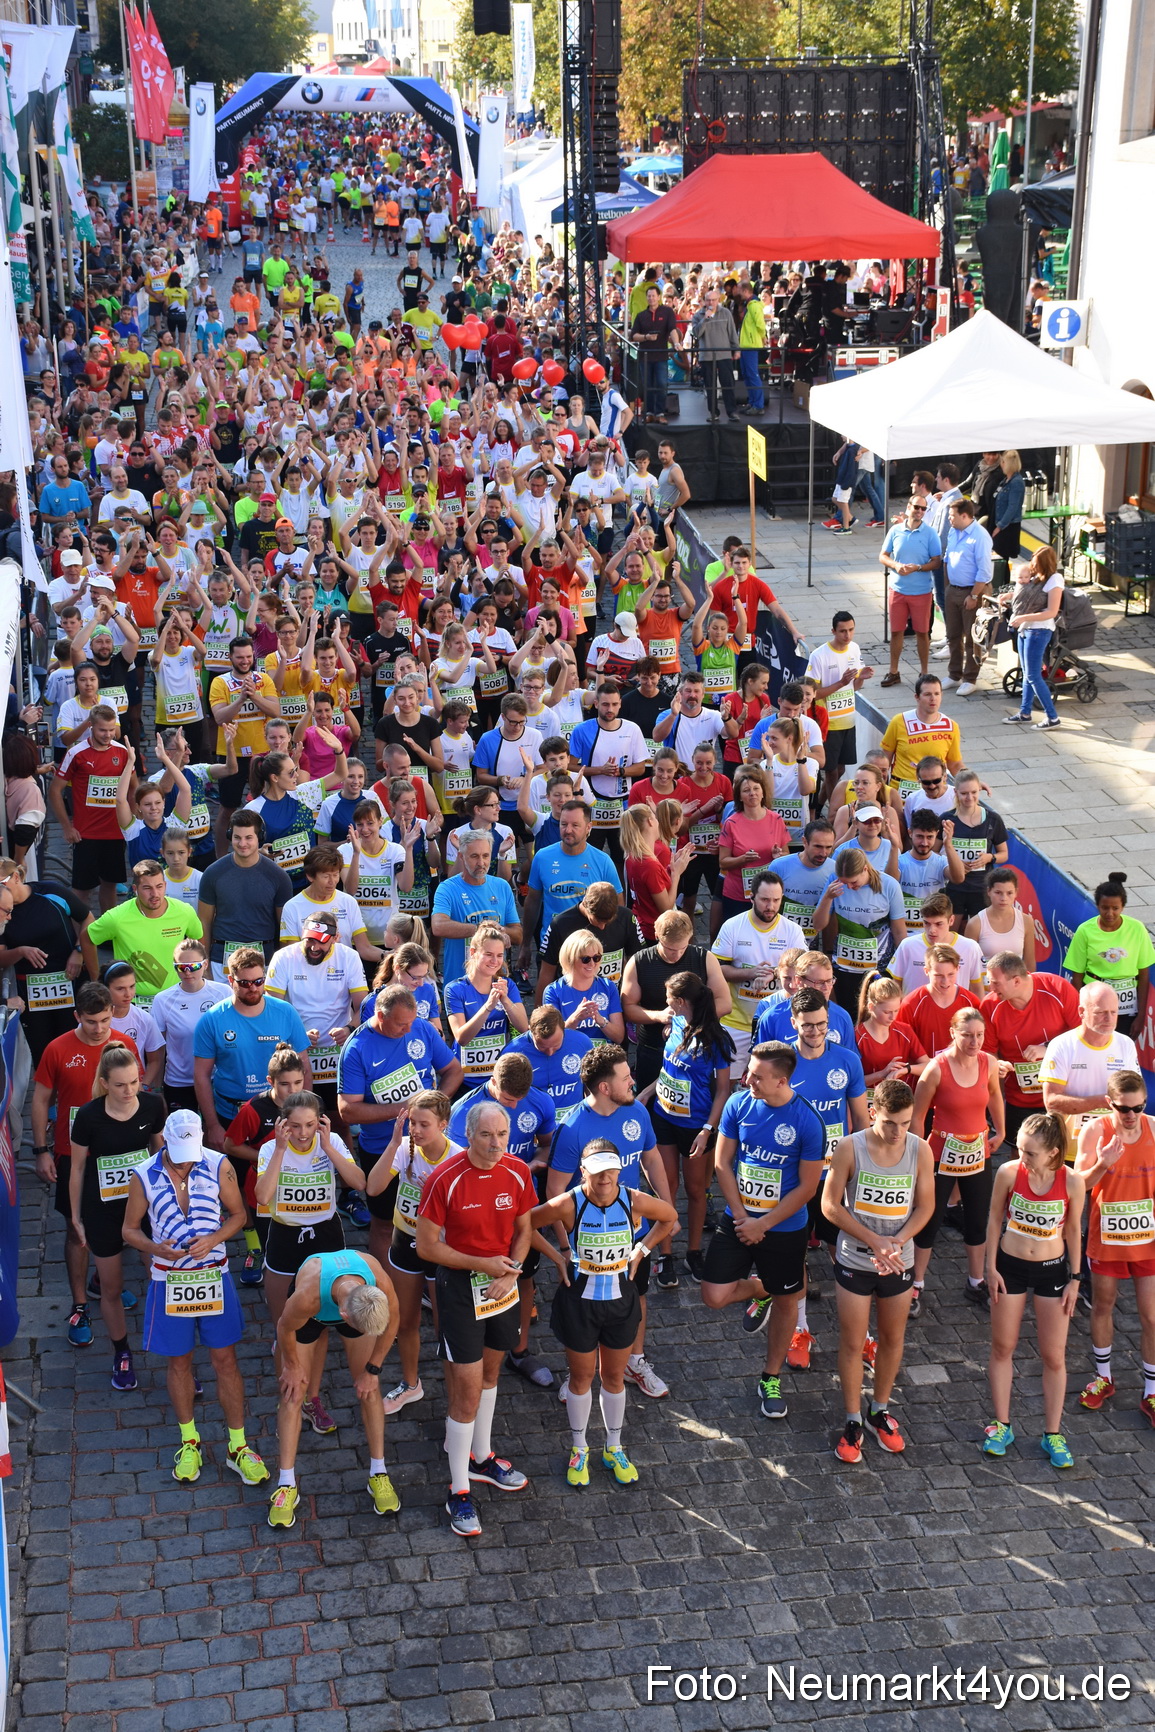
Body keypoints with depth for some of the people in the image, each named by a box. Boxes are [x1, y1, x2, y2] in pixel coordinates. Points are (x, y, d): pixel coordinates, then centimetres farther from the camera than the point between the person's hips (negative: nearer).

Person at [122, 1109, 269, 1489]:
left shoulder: (219, 1166, -10)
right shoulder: (144, 1176, -10)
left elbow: (238, 1215, 1)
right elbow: (130, 1229, 0)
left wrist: (213, 1240, -17)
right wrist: (157, 1249, -20)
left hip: (214, 1275, 0)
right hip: (169, 1280, 0)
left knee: (225, 1359, 5)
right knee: (178, 1361, 13)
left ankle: (238, 1447, 17)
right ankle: (189, 1442, 31)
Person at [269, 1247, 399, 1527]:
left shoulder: (382, 1285, -40)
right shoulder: (306, 1298, -46)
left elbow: (391, 1323, -15)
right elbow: (285, 1328, -21)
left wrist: (373, 1369, -6)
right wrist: (293, 1366, -4)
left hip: (356, 1300, 2)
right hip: (311, 1313, -1)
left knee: (369, 1390, 0)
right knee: (292, 1394, -3)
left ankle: (378, 1475, 14)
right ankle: (286, 1487, 7)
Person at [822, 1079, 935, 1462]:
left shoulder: (920, 1150, -11)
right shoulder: (849, 1148, -17)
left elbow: (925, 1206, -2)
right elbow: (831, 1205, -12)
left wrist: (896, 1242, -19)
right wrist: (874, 1241, -20)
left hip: (899, 1263, 2)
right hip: (855, 1261, -2)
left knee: (892, 1339, 16)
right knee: (852, 1343, 7)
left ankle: (880, 1412, 36)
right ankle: (853, 1422, 23)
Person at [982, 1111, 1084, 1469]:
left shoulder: (1072, 1182, -17)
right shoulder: (1008, 1173, -16)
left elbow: (1073, 1231, -3)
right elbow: (995, 1220, -3)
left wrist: (1075, 1279, 0)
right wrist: (991, 1268, -3)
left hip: (1052, 1270, -1)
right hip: (1010, 1266, 1)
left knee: (1054, 1356, 8)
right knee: (1002, 1348, 12)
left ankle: (1052, 1434, 23)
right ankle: (1001, 1425, 28)